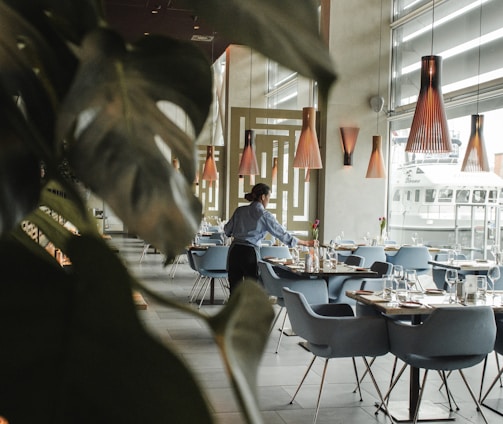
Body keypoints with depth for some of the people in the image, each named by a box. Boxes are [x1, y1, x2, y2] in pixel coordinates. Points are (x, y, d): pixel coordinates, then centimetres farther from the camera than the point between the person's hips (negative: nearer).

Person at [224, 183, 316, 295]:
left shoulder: (240, 210, 7)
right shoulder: (264, 215, -5)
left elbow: (227, 230, 15)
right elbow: (283, 235, -5)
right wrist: (306, 243, 3)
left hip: (234, 251, 4)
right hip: (250, 253, -4)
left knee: (234, 291, 8)